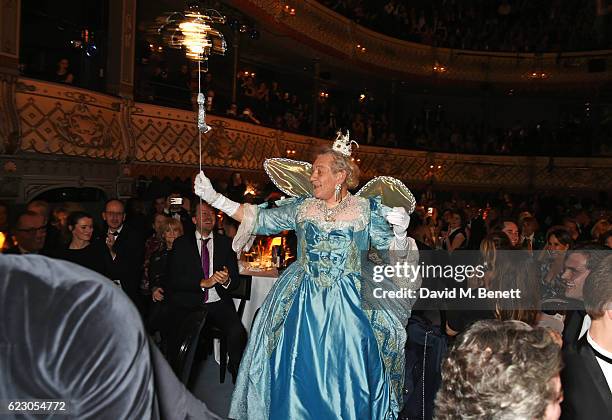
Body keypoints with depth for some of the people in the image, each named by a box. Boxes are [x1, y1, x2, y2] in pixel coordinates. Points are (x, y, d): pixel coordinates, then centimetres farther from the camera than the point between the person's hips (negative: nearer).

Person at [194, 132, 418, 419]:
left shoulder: (366, 210, -2)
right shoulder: (301, 207, 4)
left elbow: (394, 253, -1)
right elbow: (259, 219, 3)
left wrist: (400, 233, -23)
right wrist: (214, 198, -1)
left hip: (349, 306, -2)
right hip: (301, 303, 2)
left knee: (345, 380, 5)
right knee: (296, 377, 9)